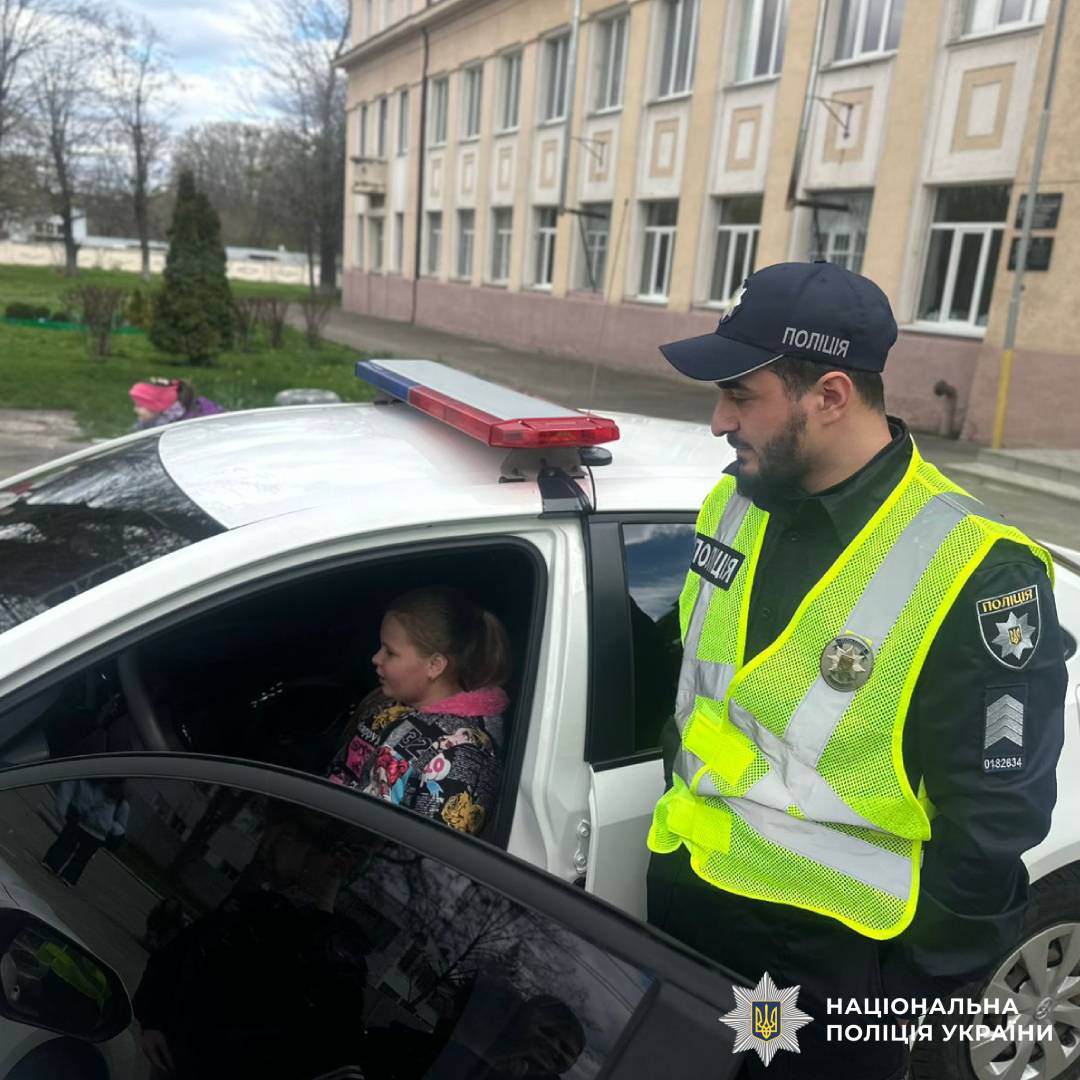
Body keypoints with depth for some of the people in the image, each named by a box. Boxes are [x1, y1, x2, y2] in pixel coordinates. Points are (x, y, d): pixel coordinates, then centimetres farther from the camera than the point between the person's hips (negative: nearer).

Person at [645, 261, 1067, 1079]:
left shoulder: (974, 573, -24)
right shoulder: (736, 504, -3)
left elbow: (997, 818, -17)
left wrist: (912, 988, -9)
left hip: (833, 951, -6)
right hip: (686, 887, 6)